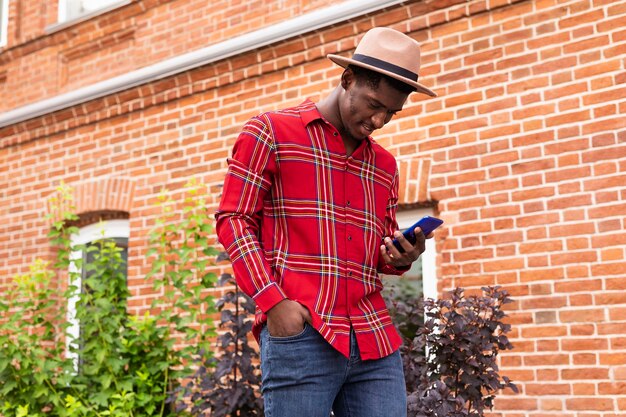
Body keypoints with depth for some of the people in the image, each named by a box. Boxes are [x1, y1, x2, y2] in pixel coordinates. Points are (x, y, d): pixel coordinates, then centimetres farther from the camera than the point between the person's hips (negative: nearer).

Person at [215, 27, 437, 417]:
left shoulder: (385, 165, 19)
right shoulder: (271, 132, 3)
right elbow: (234, 220, -1)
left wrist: (399, 259, 1)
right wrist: (272, 301, -13)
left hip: (376, 343, 5)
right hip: (299, 336, -5)